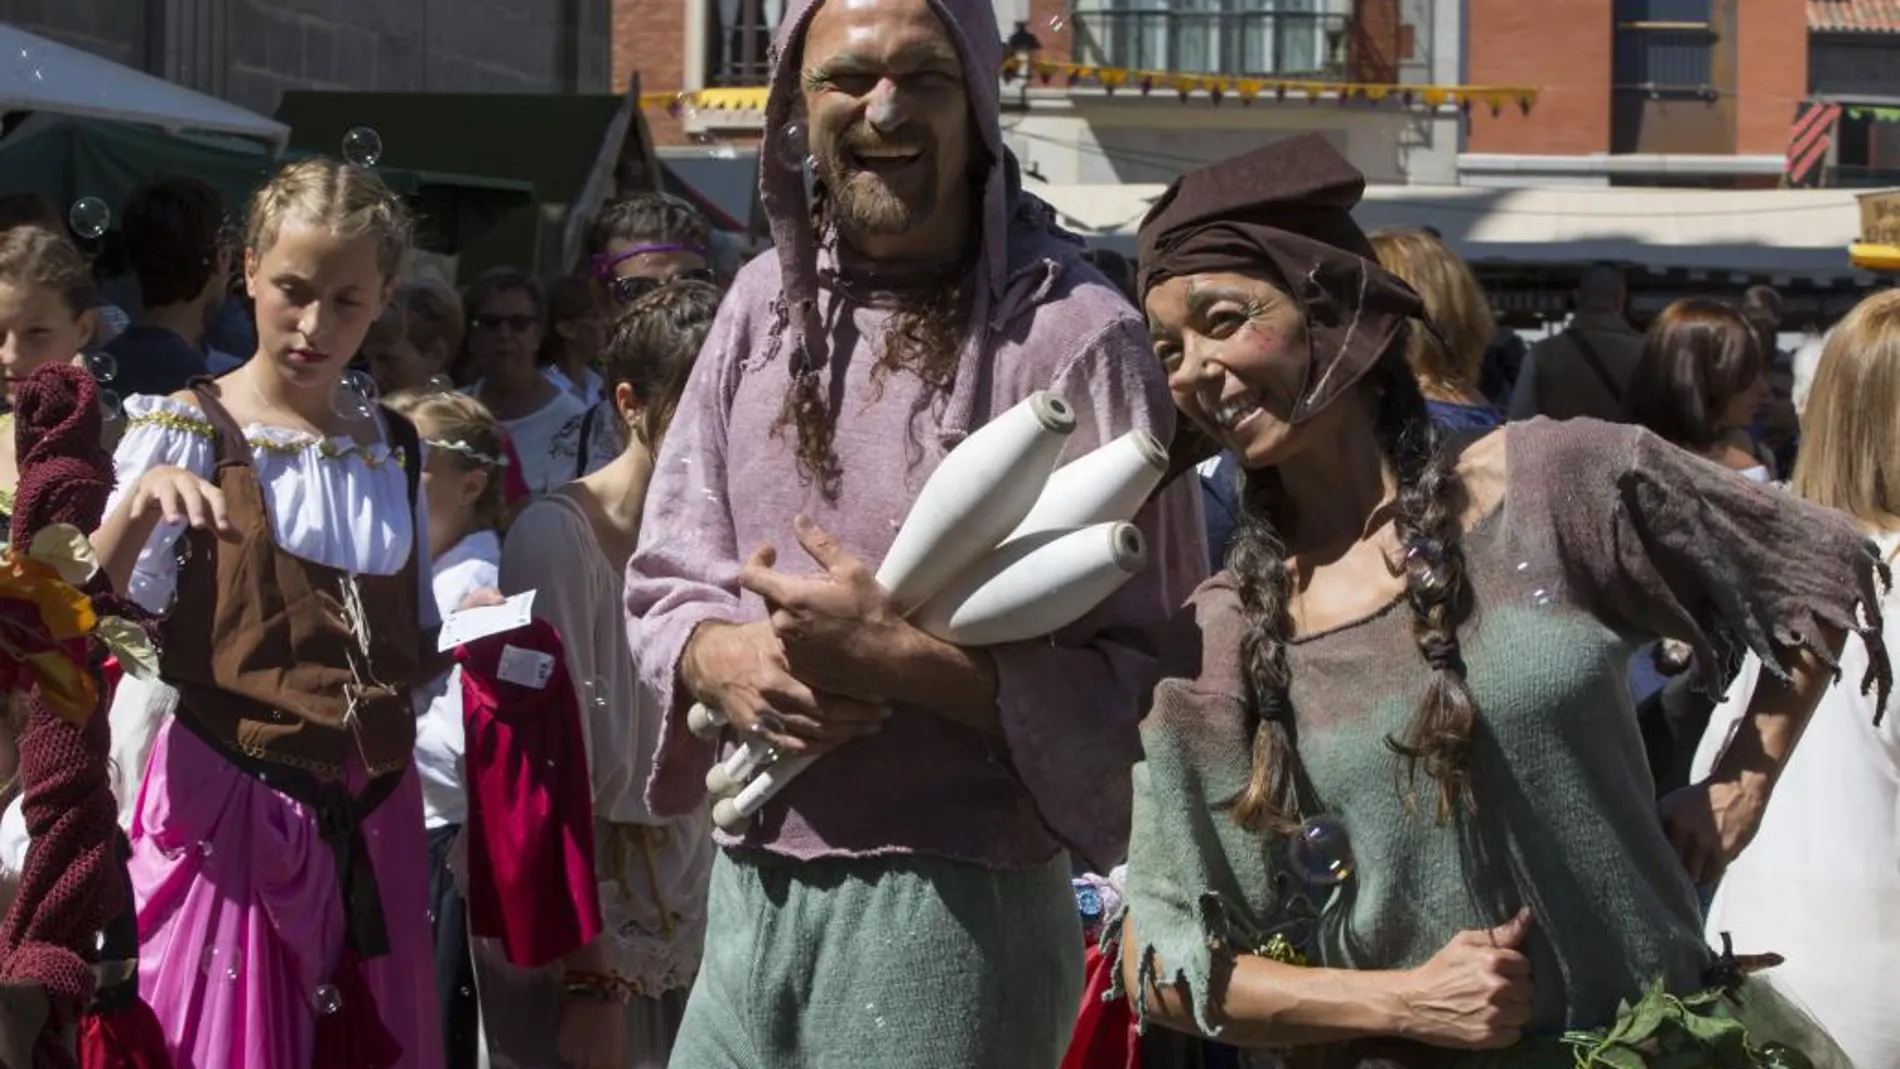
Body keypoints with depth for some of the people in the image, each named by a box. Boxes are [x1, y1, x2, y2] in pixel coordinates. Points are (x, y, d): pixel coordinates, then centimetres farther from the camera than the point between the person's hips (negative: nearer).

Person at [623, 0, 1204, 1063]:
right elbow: (663, 584, 13)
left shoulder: (1071, 332, -11)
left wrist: (894, 656, -22)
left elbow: (1139, 679, -14)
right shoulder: (766, 302, 10)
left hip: (958, 913, -6)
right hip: (750, 897, 6)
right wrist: (726, 659, -9)